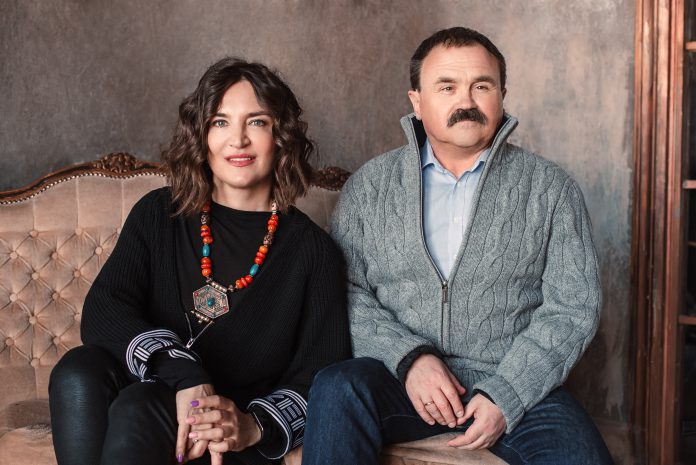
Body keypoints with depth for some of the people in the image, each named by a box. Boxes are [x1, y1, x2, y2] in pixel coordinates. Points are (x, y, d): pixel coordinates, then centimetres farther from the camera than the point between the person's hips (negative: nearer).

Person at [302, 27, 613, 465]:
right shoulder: (370, 185, 8)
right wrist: (408, 357, -15)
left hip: (517, 385, 0)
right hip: (398, 377, 1)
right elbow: (346, 292, 1)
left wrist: (505, 395, -11)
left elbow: (573, 306, 0)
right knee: (337, 389, -30)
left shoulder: (551, 188, 5)